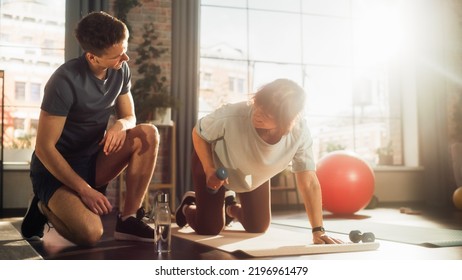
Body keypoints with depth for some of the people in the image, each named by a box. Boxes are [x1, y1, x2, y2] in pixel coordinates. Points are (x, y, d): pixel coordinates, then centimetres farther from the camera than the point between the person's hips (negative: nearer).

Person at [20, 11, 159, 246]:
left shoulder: (120, 71, -5)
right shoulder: (66, 81, -25)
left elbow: (130, 117, 6)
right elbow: (44, 148, -22)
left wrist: (120, 125, -21)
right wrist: (85, 190, -23)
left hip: (92, 161, 6)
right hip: (55, 169, -6)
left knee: (148, 134, -19)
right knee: (90, 233, -30)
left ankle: (128, 219, -13)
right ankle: (46, 207, 4)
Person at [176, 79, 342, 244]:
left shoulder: (300, 132, -36)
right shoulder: (232, 116, -43)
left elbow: (309, 183, -30)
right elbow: (198, 133, -21)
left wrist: (318, 231, -33)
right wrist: (209, 169, -31)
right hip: (214, 161, -3)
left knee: (258, 228, 8)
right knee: (209, 228, -5)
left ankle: (231, 207, 43)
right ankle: (188, 206, 32)